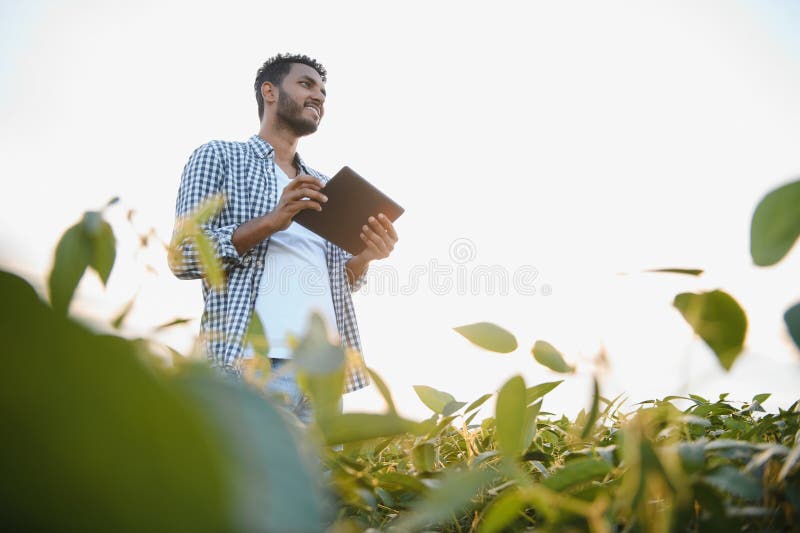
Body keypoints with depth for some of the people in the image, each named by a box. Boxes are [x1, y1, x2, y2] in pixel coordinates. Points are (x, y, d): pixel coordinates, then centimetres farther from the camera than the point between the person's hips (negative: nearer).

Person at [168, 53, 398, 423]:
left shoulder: (324, 187, 24)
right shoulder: (218, 156, 9)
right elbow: (183, 255, -2)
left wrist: (365, 256, -1)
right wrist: (271, 221, -14)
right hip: (252, 361, -5)